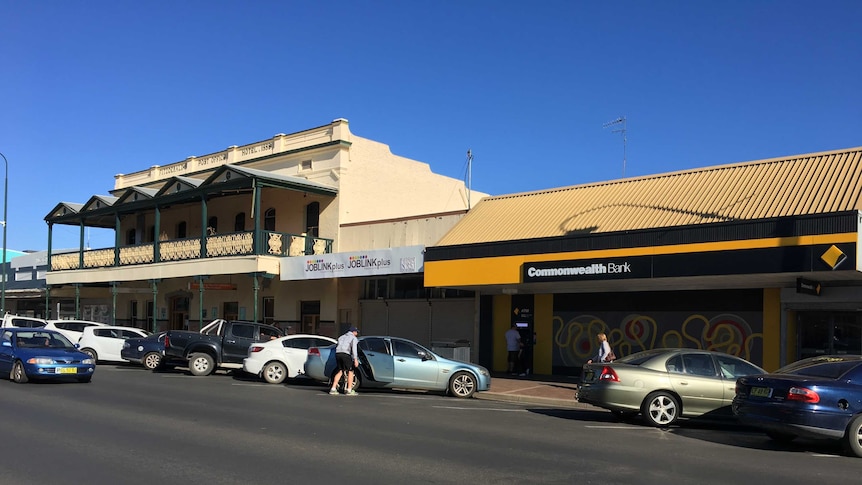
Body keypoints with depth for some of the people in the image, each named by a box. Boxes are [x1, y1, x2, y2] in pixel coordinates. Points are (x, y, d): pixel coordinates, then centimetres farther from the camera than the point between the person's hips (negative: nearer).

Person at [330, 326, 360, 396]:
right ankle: (349, 390, 0)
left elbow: (337, 346, 21)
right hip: (345, 354, -6)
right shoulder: (353, 338, 9)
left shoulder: (342, 337, 29)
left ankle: (333, 389, 7)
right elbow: (354, 348, -6)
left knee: (340, 371, 15)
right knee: (350, 371, 3)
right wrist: (356, 360, -13)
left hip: (338, 353, 6)